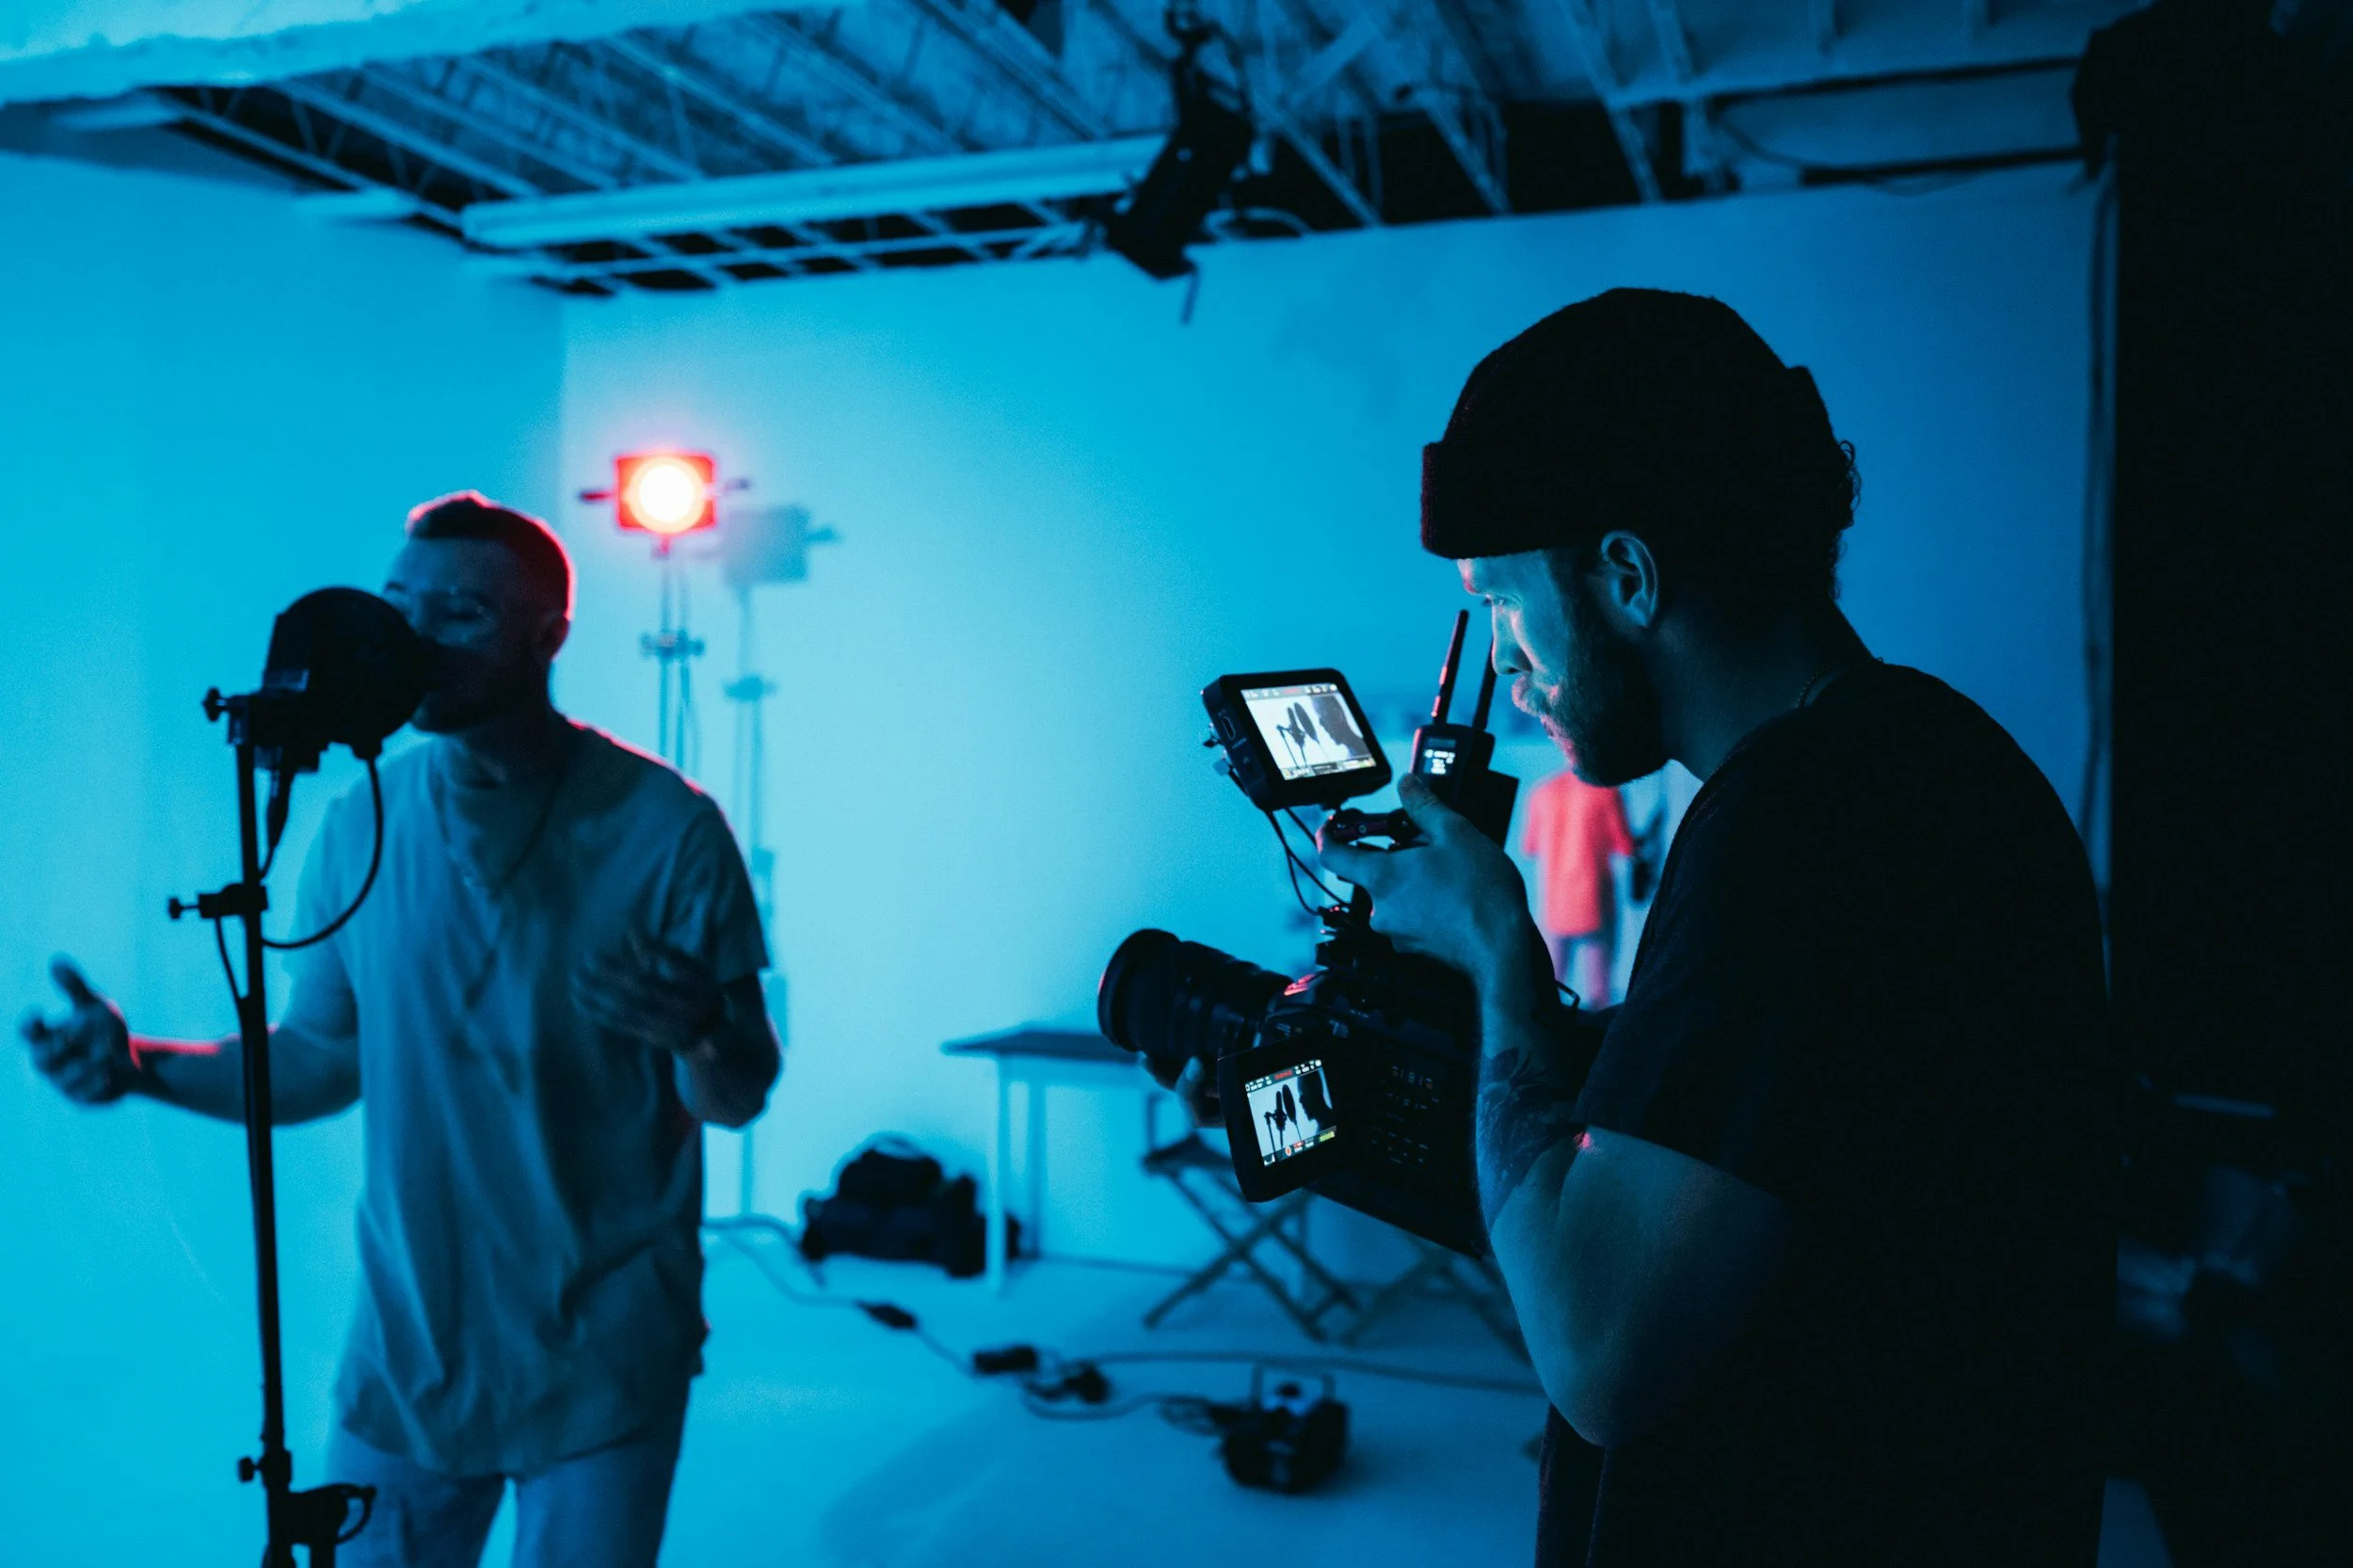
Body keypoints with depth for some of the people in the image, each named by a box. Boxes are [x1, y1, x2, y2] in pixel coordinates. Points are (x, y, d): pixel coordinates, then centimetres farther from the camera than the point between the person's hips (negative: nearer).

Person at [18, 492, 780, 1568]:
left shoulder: (662, 825, -13)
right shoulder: (363, 827, 0)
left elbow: (740, 1098, -9)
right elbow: (323, 1059, 10)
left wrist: (699, 1033, -30)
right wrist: (142, 1065, -4)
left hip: (601, 1359, -3)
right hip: (406, 1348, 4)